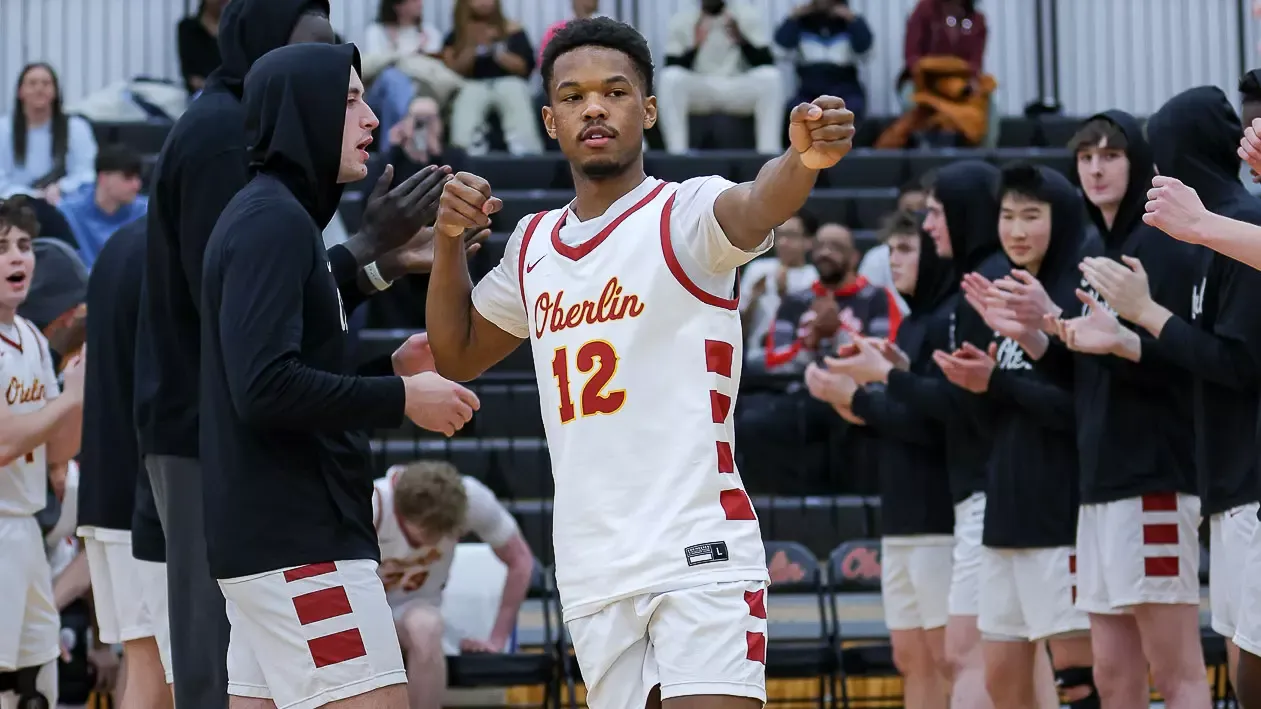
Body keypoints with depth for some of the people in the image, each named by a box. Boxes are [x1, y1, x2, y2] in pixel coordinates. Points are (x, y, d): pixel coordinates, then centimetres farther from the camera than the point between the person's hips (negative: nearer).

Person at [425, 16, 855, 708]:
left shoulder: (685, 213, -4)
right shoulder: (534, 244, 14)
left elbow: (755, 207, -27)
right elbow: (457, 355, 25)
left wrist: (803, 159, -50)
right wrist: (448, 240, 9)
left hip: (698, 555, -6)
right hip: (593, 577, 6)